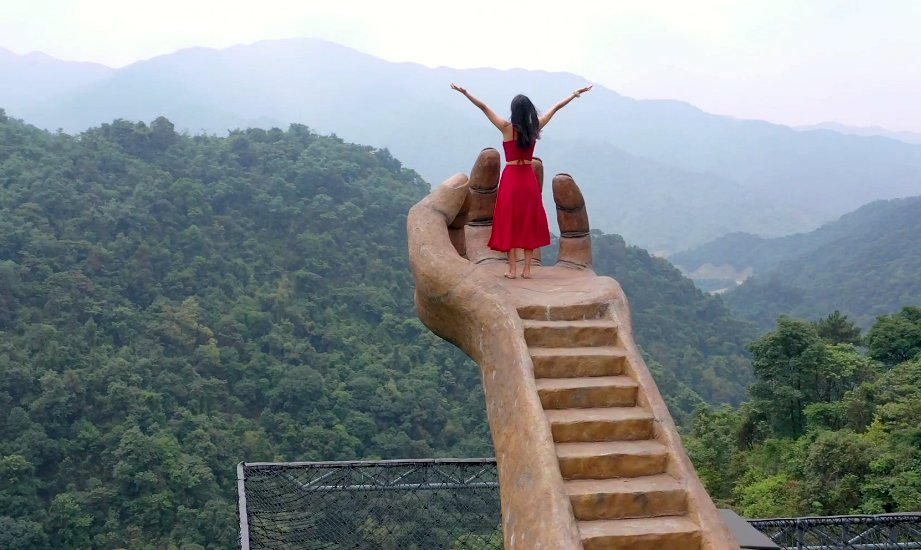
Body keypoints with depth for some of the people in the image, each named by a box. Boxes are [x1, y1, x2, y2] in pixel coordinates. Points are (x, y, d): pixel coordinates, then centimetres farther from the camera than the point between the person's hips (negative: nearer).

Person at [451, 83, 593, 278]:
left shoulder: (507, 128, -11)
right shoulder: (535, 128, -2)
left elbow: (484, 107, -9)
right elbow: (556, 108, 10)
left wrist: (465, 93, -6)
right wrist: (574, 94, 20)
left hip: (511, 178, -3)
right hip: (529, 178, 3)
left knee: (510, 223, 3)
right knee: (529, 222, 9)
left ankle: (512, 269, 2)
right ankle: (527, 269, 10)